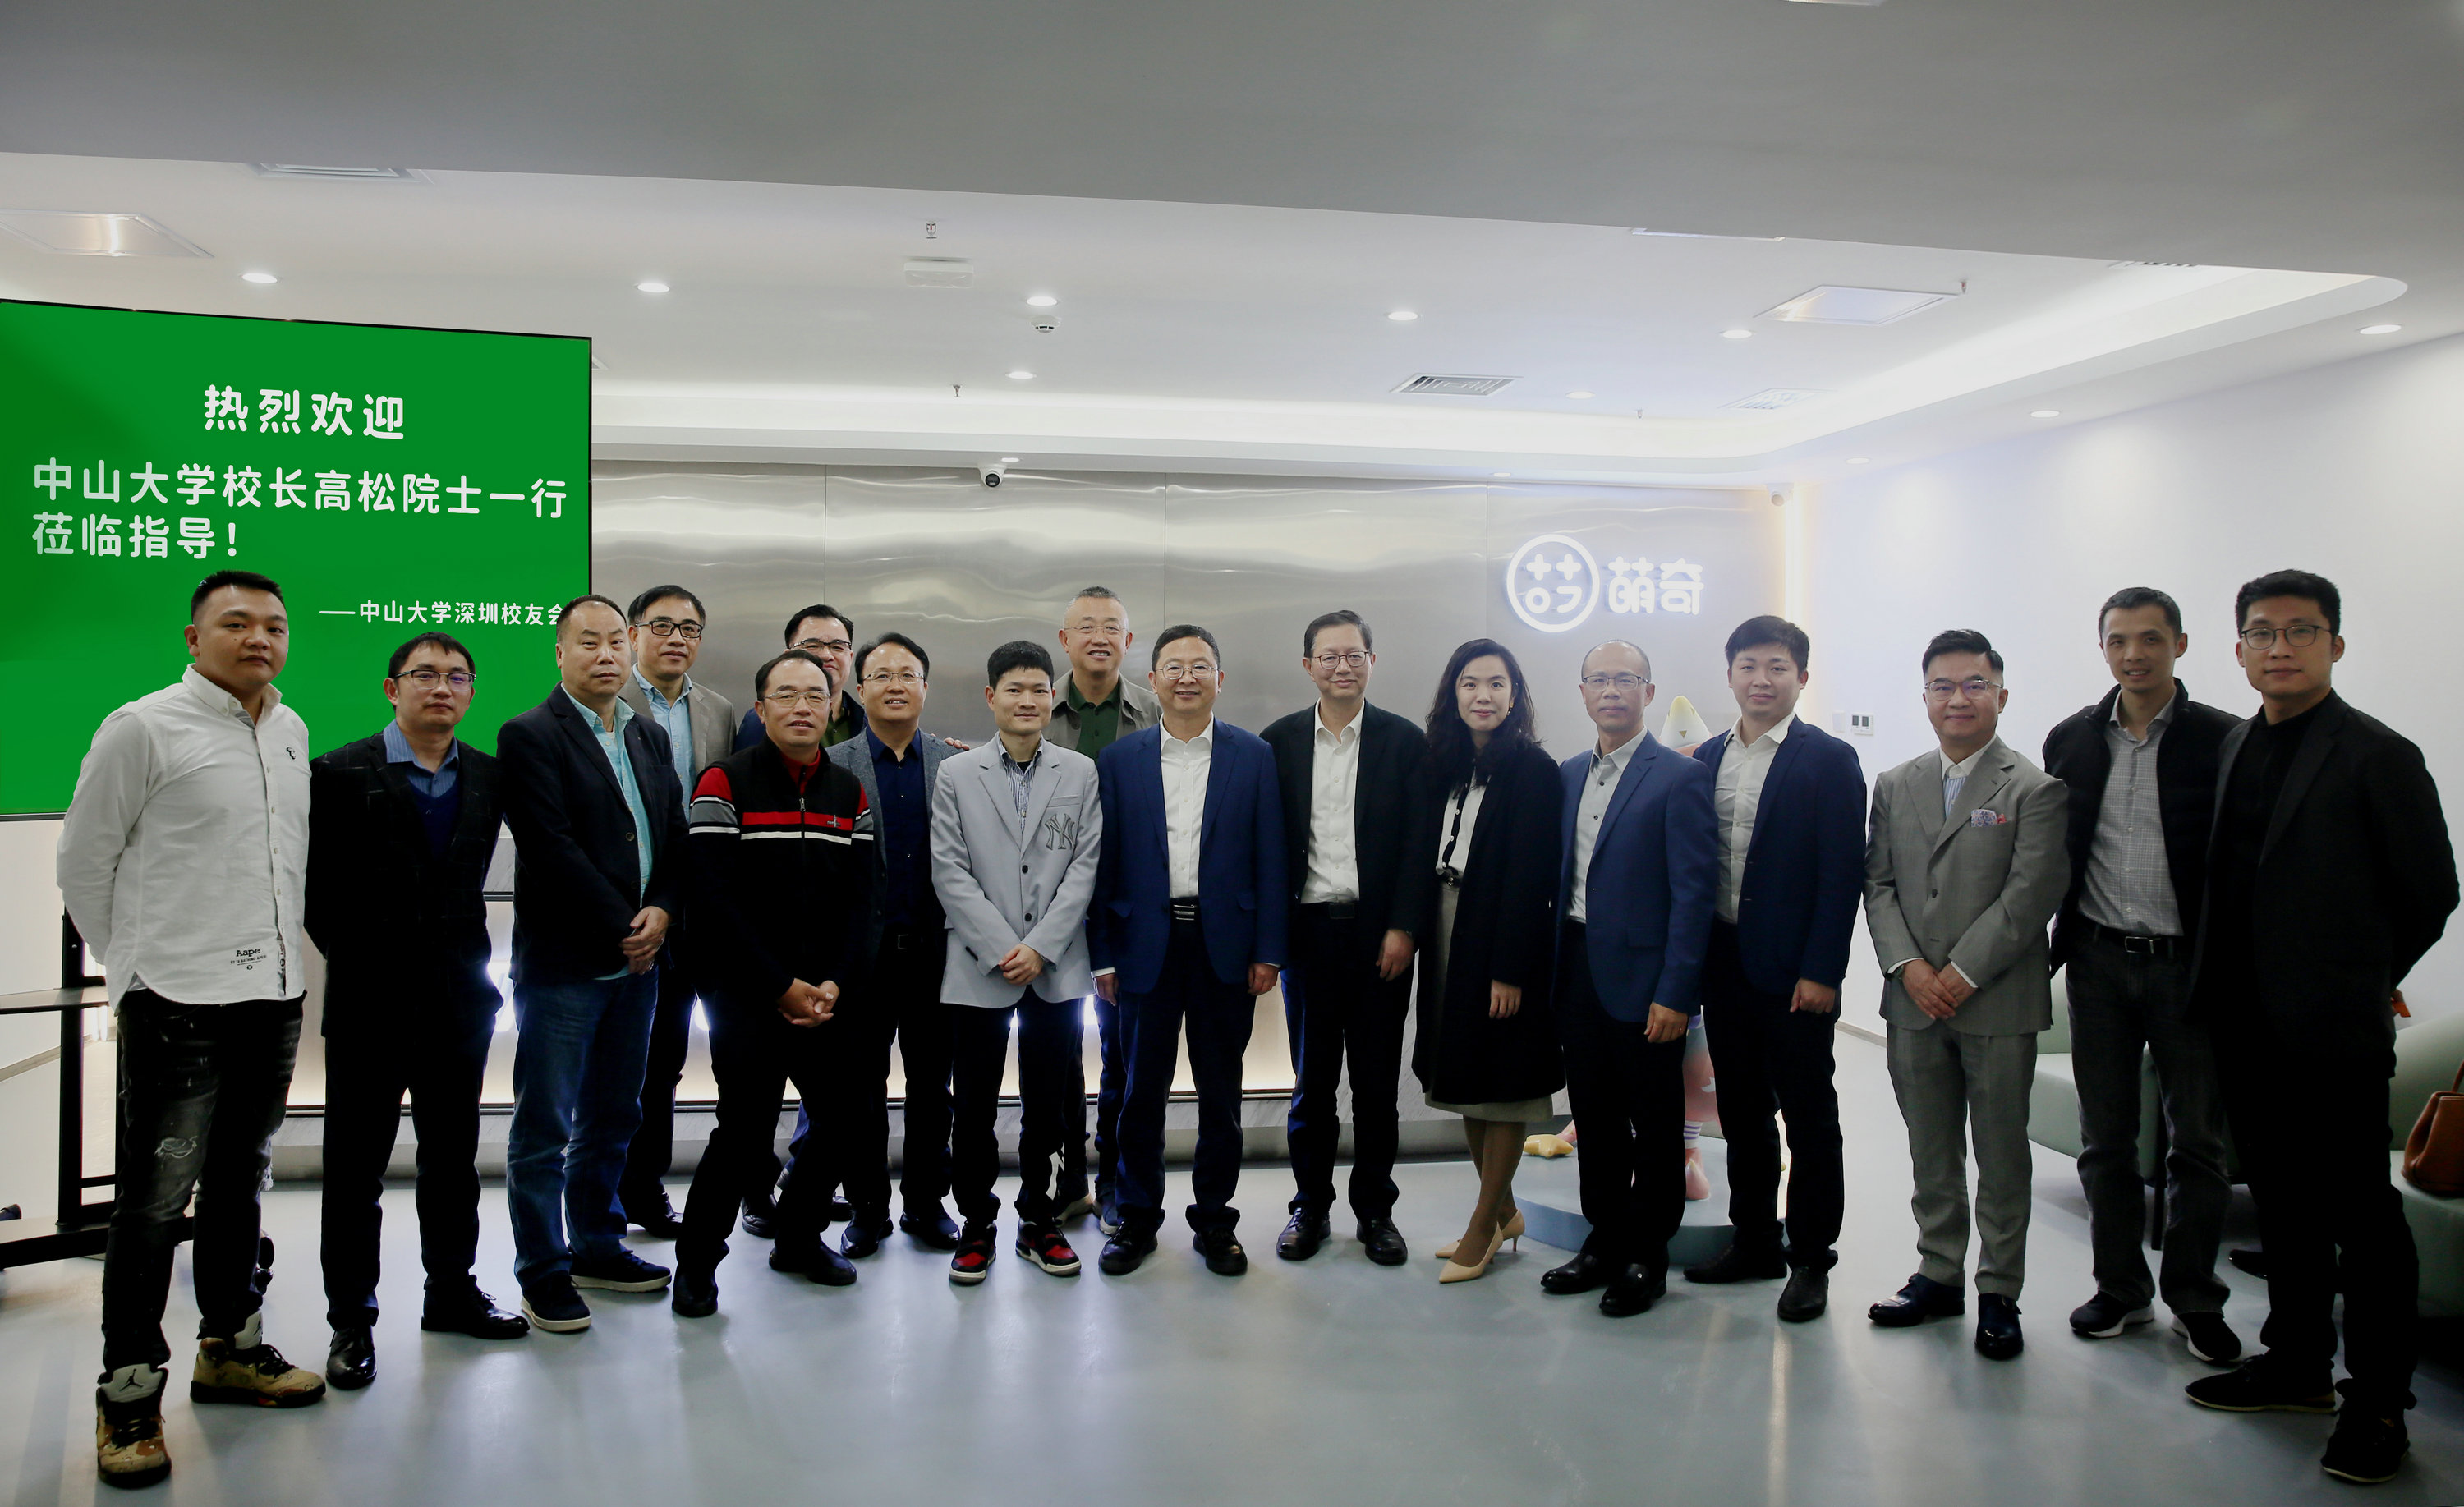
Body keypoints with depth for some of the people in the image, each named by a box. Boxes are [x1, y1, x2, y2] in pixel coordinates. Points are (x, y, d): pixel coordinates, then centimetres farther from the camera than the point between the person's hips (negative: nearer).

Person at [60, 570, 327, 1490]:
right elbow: (83, 864, -1)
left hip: (274, 997, 6)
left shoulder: (291, 732, 10)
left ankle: (230, 1348, 31)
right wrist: (132, 972, 4)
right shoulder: (141, 729, -8)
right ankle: (128, 1395, 12)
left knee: (239, 1183, 17)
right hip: (178, 1005, -6)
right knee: (155, 1200, -1)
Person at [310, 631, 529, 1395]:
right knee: (356, 1165, 7)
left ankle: (451, 1291, 30)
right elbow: (317, 886, -5)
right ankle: (352, 1321, 19)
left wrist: (472, 961, 3)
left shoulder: (488, 777, 5)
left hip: (459, 997, 4)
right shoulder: (340, 772, -6)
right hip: (371, 1003, -3)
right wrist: (354, 961, -4)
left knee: (453, 1157, 15)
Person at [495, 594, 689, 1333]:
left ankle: (596, 1247, 29)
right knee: (543, 1129, 2)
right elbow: (553, 848, -15)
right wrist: (621, 929, -14)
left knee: (612, 1119, 15)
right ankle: (542, 1273, 13)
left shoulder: (649, 737, 14)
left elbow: (676, 836, 12)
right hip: (561, 963, -6)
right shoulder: (528, 736, -7)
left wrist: (660, 912, -5)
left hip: (636, 960, 6)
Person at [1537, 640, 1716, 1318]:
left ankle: (1646, 1259, 19)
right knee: (1594, 1118, 14)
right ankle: (1604, 1242, 28)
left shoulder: (1680, 777, -8)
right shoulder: (1568, 775, 11)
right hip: (1578, 975, 6)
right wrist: (1552, 970, 6)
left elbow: (1694, 890, -12)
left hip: (1643, 979, -6)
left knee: (1655, 1127, 6)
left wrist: (1675, 992, -16)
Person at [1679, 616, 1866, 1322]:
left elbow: (1842, 873, -10)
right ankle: (1755, 1242, 28)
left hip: (1793, 972, -5)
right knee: (1742, 1113, 15)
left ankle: (1811, 1260, 17)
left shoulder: (1829, 760, -6)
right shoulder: (1707, 759, 9)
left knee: (1809, 1118, 5)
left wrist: (1820, 971, -15)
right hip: (1724, 966, 5)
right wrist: (1692, 959, 6)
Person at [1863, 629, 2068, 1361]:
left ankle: (1998, 1293, 18)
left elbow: (2029, 897, -11)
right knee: (1930, 1154, 13)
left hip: (1998, 1005, -4)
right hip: (1914, 1002, 4)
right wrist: (1908, 967, -6)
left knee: (2002, 1157, 6)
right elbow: (1878, 884, 8)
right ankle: (1939, 1274, 26)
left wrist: (1962, 974, -15)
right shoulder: (1894, 786, 11)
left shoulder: (2036, 790, -4)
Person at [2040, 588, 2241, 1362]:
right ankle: (2121, 1288, 24)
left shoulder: (2222, 740, -5)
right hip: (2100, 959, 3)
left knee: (2198, 1141, 6)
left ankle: (2195, 1300, 21)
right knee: (2106, 1138, 10)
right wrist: (2061, 937, 5)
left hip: (2189, 962, -3)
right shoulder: (2071, 740, 5)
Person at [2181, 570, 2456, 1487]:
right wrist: (2221, 985, 10)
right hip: (2248, 1024, 6)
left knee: (2362, 1215, 3)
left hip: (2334, 1031, -6)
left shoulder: (2379, 757, -8)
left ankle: (2377, 1402, 15)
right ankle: (2299, 1362, 30)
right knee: (2282, 1204, 16)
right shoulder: (2237, 748, 11)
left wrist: (2359, 979, 4)